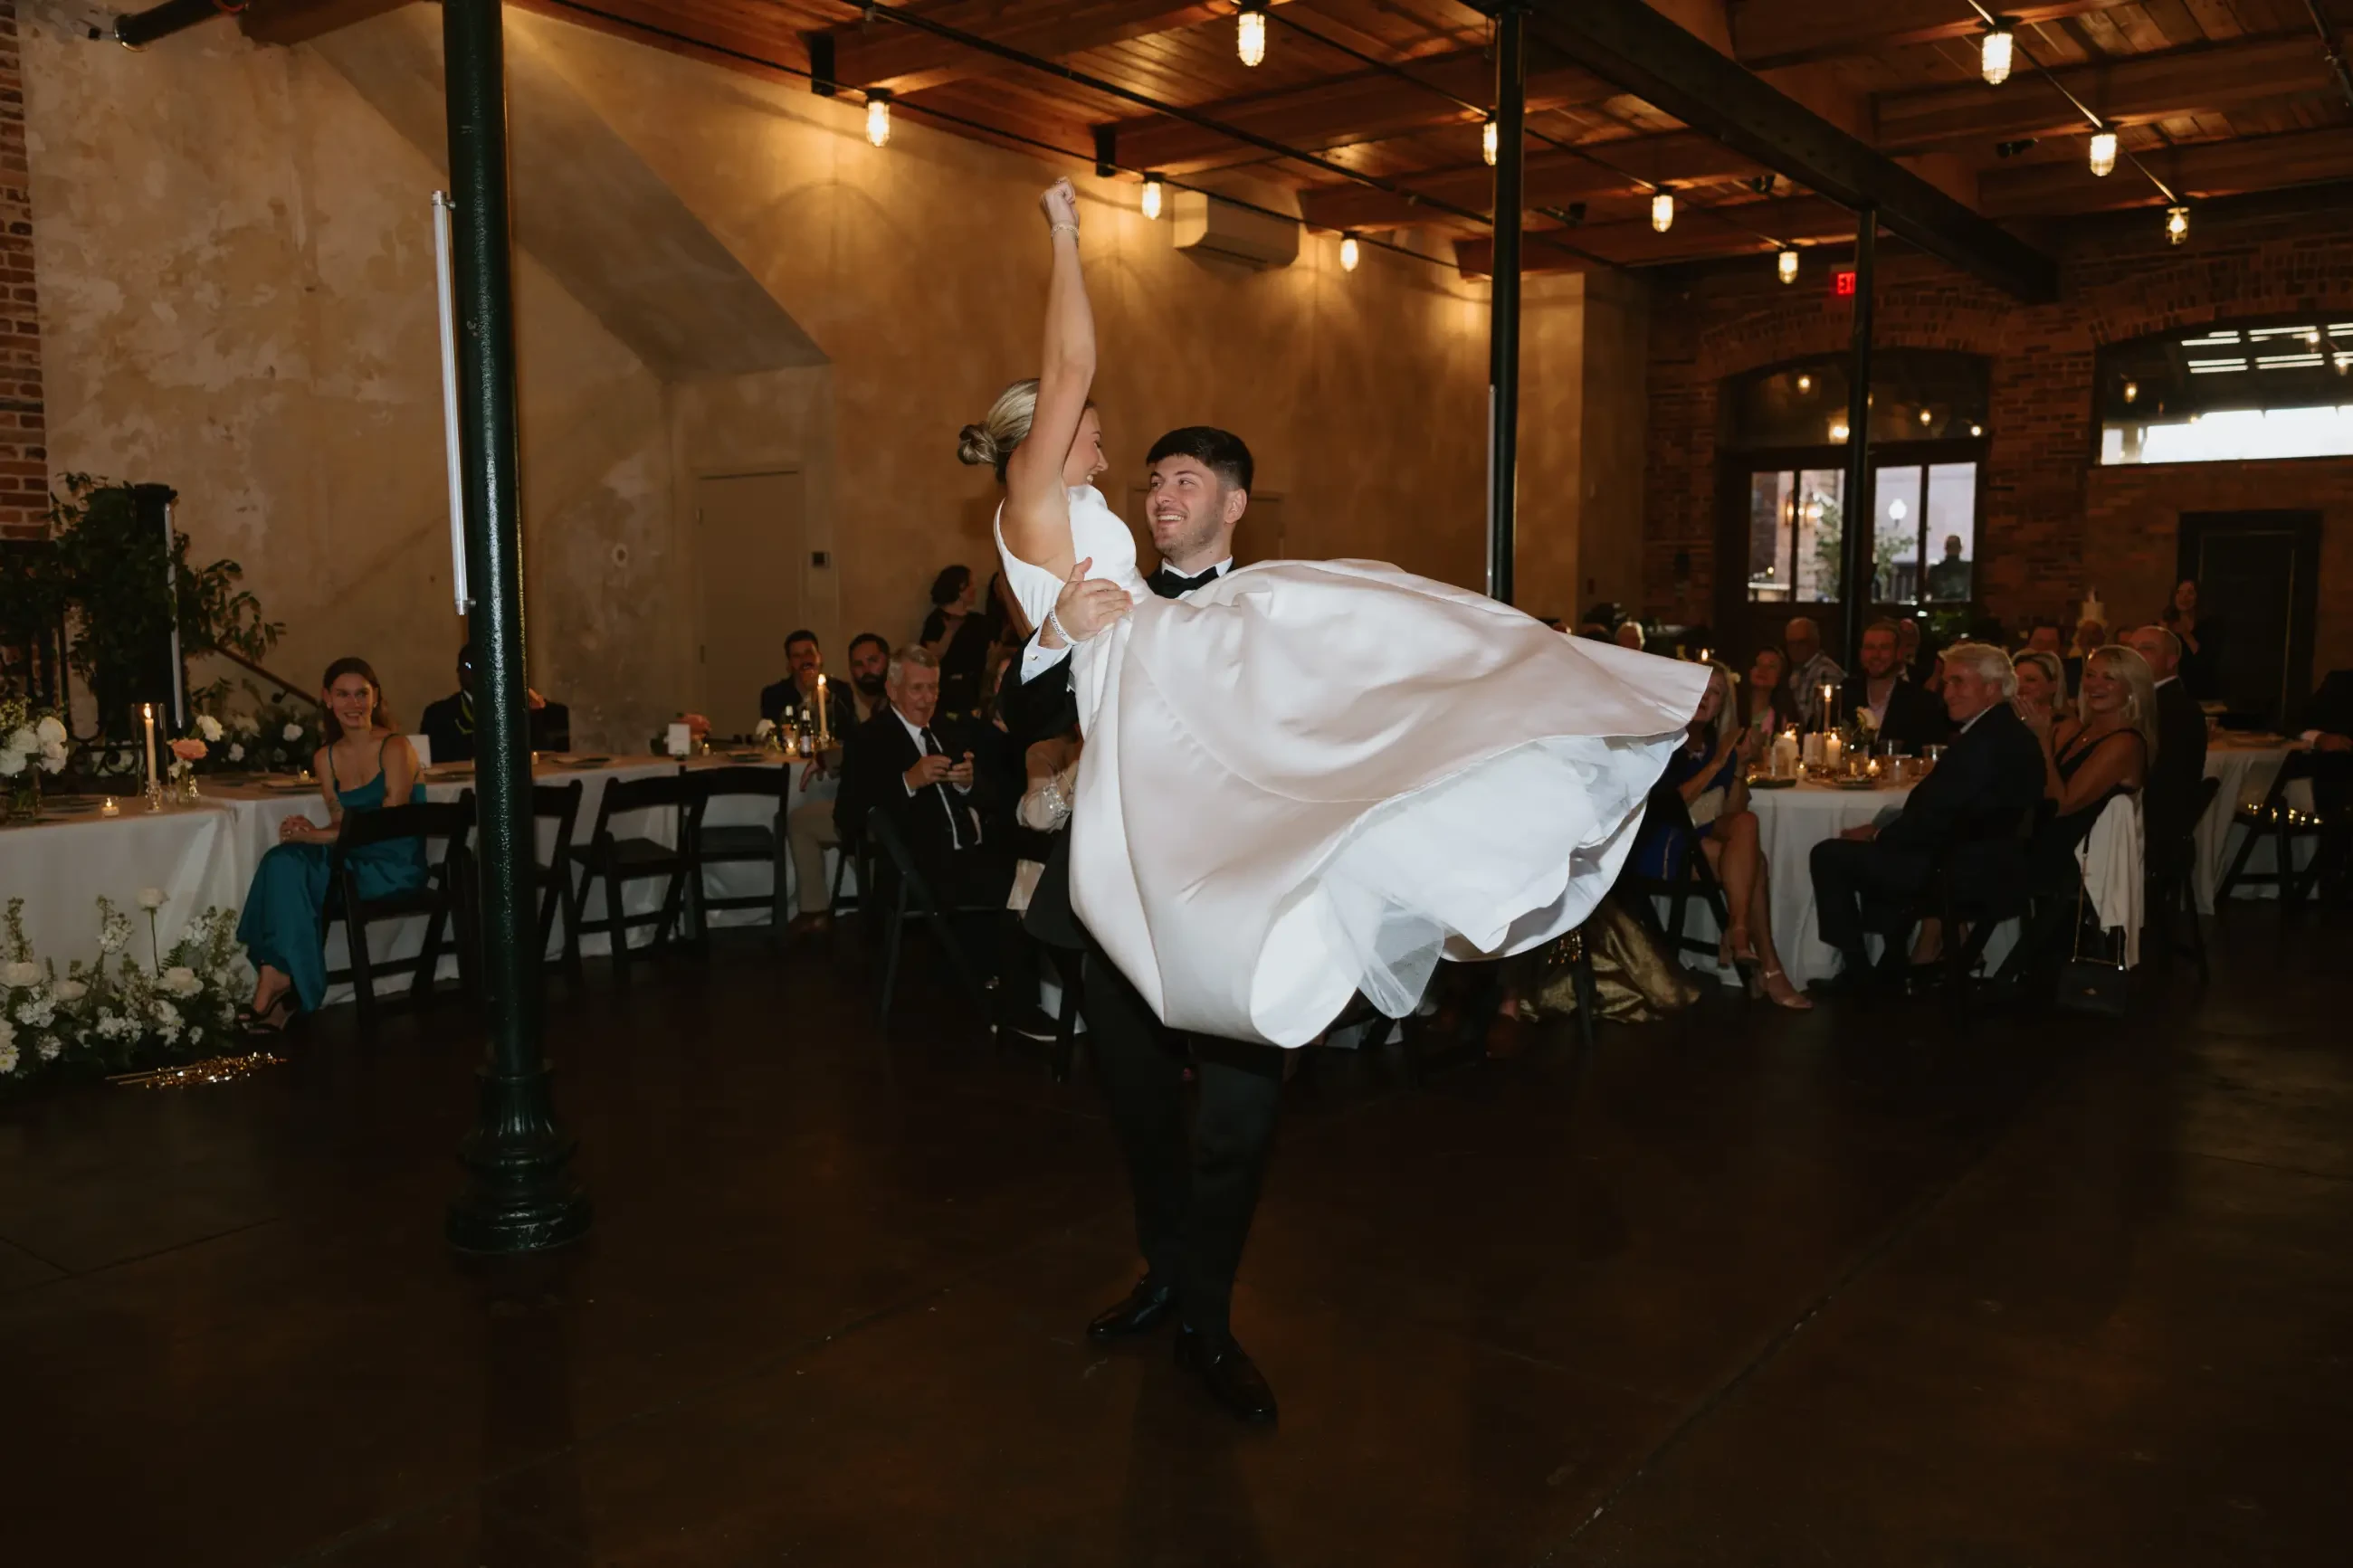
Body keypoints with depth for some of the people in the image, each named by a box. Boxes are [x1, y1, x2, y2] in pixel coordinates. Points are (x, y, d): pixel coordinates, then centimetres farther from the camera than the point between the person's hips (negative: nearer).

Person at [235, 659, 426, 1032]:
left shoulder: (395, 747, -9)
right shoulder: (325, 758, 10)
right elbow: (342, 824, 10)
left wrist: (316, 835, -19)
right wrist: (309, 833, -13)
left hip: (395, 865, -6)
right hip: (354, 861, 6)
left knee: (289, 877, -22)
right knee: (283, 862, -21)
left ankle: (280, 985, -9)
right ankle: (276, 986, -21)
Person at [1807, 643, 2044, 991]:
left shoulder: (1988, 740, -23)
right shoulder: (2004, 732, 10)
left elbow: (1936, 815, -23)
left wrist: (1878, 835, -7)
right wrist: (1883, 830, 2)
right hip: (1976, 862, 11)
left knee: (1829, 854, -4)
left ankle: (1858, 969, 5)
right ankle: (1891, 961, 29)